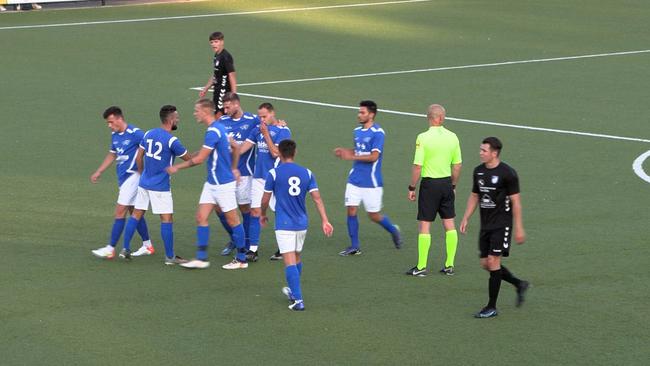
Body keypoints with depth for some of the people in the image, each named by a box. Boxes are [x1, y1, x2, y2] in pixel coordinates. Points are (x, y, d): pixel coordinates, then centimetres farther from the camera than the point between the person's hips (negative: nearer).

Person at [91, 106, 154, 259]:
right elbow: (112, 155, 25)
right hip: (123, 177, 9)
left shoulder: (135, 133, -16)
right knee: (134, 212, 13)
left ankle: (110, 249, -8)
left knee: (120, 212, -9)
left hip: (132, 176, -9)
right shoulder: (114, 135, 10)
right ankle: (147, 246, 22)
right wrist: (98, 172, 24)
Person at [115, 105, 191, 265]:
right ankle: (170, 256, 3)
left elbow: (138, 158, 12)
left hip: (144, 183, 7)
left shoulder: (148, 134, 5)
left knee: (136, 214, 13)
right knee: (167, 219, 0)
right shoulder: (172, 140, -15)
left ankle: (125, 249, 14)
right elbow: (188, 159, -4)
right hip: (160, 186, -7)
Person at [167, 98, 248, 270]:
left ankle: (241, 259, 12)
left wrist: (177, 167, -10)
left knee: (232, 220, 2)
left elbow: (199, 159, -20)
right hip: (212, 183, 9)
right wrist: (233, 169, 26)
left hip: (223, 184, -9)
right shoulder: (219, 128, 9)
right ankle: (201, 258, 3)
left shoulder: (213, 132, -21)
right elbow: (236, 149, 20)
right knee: (201, 217, 3)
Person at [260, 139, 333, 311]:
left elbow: (265, 200, -1)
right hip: (302, 224, 5)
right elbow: (317, 198, -1)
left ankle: (298, 300, -17)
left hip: (284, 225, -5)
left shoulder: (274, 173, -7)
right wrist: (325, 220, 0)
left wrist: (263, 215, 18)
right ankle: (293, 291, 39)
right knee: (297, 259, 21)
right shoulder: (307, 173, 4)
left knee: (289, 262, -7)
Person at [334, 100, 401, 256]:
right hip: (355, 179, 6)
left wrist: (352, 156, -25)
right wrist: (344, 151, 1)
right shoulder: (357, 131, 9)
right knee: (351, 210, -2)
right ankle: (354, 246, 6)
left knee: (374, 215, 2)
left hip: (371, 182, -6)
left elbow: (374, 156, -20)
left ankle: (393, 230, 30)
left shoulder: (377, 132, -14)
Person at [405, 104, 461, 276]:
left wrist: (412, 188, -4)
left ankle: (421, 267, 3)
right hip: (447, 182, 4)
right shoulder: (452, 137, 1)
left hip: (430, 183, -4)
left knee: (424, 225, 1)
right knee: (449, 224, 11)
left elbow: (417, 166, -14)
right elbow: (457, 165, 7)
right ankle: (449, 265, 13)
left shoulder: (423, 138, -12)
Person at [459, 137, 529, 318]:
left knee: (493, 261, -10)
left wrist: (519, 228, -12)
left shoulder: (507, 173, -13)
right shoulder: (479, 171, 8)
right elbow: (474, 196, 19)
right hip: (485, 225, 7)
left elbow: (515, 201, -11)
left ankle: (492, 307, -2)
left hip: (502, 225, -7)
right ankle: (519, 284, 28)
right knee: (486, 264, 7)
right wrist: (466, 218, 10)